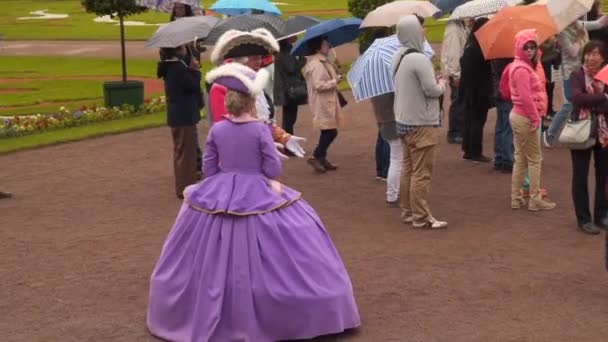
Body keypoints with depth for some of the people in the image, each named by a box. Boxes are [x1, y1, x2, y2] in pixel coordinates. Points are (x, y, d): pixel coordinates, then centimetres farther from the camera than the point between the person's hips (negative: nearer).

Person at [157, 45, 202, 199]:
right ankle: (185, 188, 4)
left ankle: (184, 183, 32)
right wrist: (195, 70, -7)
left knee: (182, 150, 20)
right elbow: (194, 86, -19)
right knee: (186, 151, -2)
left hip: (177, 114, 10)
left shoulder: (169, 66, 8)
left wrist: (191, 70, 3)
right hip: (184, 115, -10)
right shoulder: (178, 68, -22)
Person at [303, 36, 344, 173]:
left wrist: (335, 76, 7)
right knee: (330, 131, -9)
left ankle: (322, 158, 20)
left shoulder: (323, 62, 14)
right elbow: (319, 85, -25)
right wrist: (335, 81, -15)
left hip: (327, 102, 10)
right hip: (322, 104, -10)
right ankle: (316, 157, -1)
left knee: (328, 132, 13)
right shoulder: (316, 65, -20)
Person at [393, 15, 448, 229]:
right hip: (421, 124, -9)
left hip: (404, 121, 9)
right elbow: (432, 90, -19)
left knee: (408, 169, 15)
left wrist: (435, 83, 12)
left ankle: (407, 212, 22)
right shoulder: (419, 59, -21)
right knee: (421, 173, -3)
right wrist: (442, 84, 1)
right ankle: (421, 217, 1)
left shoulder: (399, 57, 8)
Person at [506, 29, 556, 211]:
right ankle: (535, 199, 5)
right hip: (525, 118, -10)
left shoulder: (524, 66, 13)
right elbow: (526, 97, -23)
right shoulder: (522, 69, -18)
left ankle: (516, 198, 18)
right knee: (535, 158, -1)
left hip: (518, 116, 10)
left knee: (520, 158, 13)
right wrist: (535, 118, -17)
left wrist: (536, 115, 12)